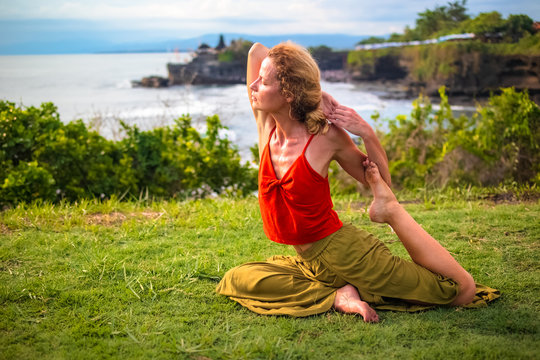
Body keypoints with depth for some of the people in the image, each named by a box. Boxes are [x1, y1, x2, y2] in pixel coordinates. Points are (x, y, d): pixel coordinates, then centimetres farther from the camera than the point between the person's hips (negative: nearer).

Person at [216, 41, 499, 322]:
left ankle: (390, 209, 8)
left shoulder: (327, 135, -16)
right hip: (311, 264, 6)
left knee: (463, 290, -3)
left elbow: (379, 181, 0)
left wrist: (367, 133, -17)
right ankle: (338, 296, -11)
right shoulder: (266, 125, -4)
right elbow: (257, 50, -5)